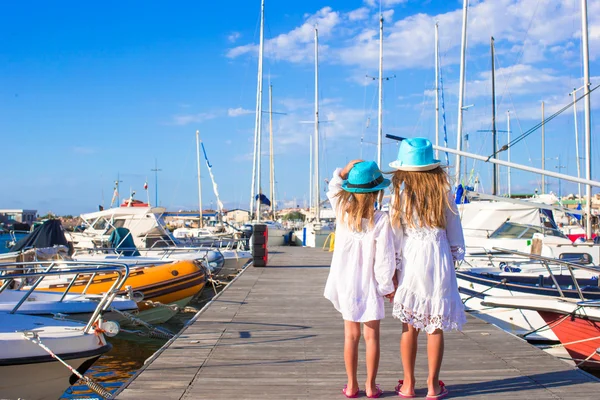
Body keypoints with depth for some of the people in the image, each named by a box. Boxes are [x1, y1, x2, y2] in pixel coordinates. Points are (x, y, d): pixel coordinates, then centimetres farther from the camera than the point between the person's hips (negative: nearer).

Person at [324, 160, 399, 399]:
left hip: (346, 285, 3)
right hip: (370, 286, -3)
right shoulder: (381, 220, -17)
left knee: (351, 336, 12)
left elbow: (333, 186, 13)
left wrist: (348, 168, 5)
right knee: (371, 336, 9)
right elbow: (384, 258, -15)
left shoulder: (342, 213, -7)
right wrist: (387, 286, -3)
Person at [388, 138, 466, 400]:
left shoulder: (400, 194, -5)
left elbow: (395, 235, -3)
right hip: (439, 259, 1)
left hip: (411, 260, 0)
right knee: (436, 327, 7)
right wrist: (456, 255, 19)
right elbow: (453, 229, 7)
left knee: (409, 326, 10)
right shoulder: (444, 192, -1)